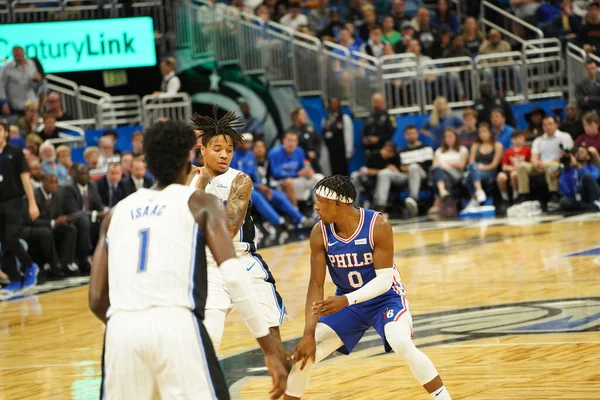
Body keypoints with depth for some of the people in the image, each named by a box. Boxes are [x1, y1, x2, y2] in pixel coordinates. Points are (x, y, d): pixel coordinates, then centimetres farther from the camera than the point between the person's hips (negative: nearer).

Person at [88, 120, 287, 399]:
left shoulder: (118, 211, 25)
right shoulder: (200, 203, 15)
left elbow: (96, 300, 19)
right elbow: (233, 275, -1)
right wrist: (270, 349, -1)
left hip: (122, 329, 4)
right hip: (177, 325, -4)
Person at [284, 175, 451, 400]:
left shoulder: (378, 226, -26)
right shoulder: (320, 234, -16)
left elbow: (384, 280, -26)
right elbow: (316, 285, -13)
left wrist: (347, 300, -39)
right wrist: (309, 334, -22)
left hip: (384, 297, -4)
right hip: (346, 301, 4)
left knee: (403, 346, -30)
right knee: (305, 354, -7)